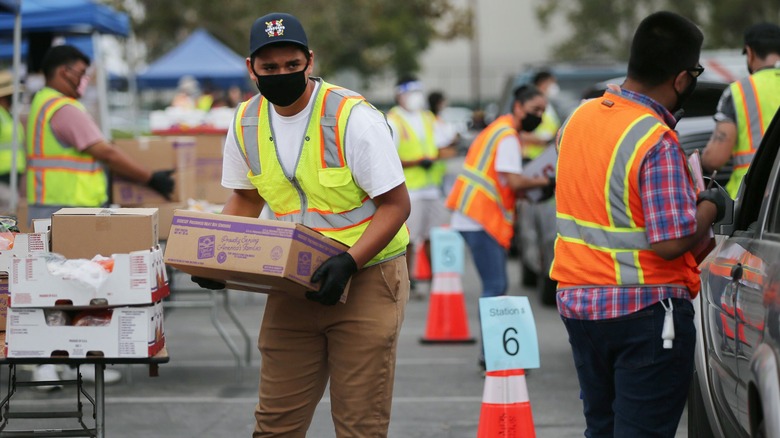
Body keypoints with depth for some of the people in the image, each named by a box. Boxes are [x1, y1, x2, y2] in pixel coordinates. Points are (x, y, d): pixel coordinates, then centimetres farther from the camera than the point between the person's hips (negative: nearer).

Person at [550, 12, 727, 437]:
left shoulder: (578, 118, 5)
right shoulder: (658, 143, -20)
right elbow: (671, 242, -22)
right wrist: (709, 206, -4)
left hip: (577, 302, 8)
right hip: (645, 308, -7)